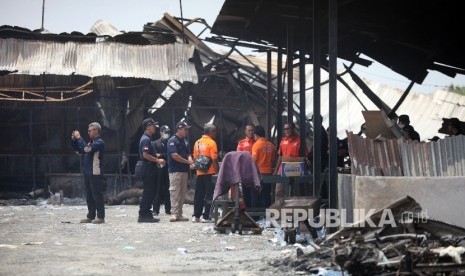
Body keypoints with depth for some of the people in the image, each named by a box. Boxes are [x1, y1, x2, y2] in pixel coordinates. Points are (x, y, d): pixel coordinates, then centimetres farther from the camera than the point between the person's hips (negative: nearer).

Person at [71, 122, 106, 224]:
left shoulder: (99, 142, -11)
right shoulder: (91, 142, 18)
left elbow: (87, 149, -24)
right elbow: (80, 150, 23)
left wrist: (79, 138, -16)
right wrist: (74, 141, 11)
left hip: (95, 173, -9)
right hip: (88, 173, 9)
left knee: (97, 195, -6)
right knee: (89, 196, 12)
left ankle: (100, 217, -3)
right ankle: (91, 216, 17)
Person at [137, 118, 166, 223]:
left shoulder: (148, 139, 19)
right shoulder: (145, 139, -14)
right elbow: (145, 155, -22)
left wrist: (157, 160, 15)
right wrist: (157, 160, -16)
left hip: (151, 169, 11)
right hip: (148, 169, -11)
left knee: (150, 192, 11)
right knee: (148, 192, -8)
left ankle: (147, 214, 14)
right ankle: (143, 215, -7)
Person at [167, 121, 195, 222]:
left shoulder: (185, 141, 16)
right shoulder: (172, 141, -9)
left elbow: (188, 154, 16)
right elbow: (174, 155, -17)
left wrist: (191, 163, -5)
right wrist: (187, 162, -11)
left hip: (184, 170, 8)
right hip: (175, 171, -8)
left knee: (182, 193, 8)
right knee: (175, 192, -9)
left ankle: (179, 214, 12)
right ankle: (174, 213, -11)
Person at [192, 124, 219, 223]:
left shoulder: (197, 142, 10)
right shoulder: (211, 143, -10)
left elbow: (195, 158, 13)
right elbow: (214, 159, -14)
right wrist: (218, 171, -10)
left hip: (200, 173, 6)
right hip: (210, 172, -6)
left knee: (199, 195, 11)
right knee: (209, 195, -2)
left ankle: (196, 216, 13)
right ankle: (206, 216, -4)